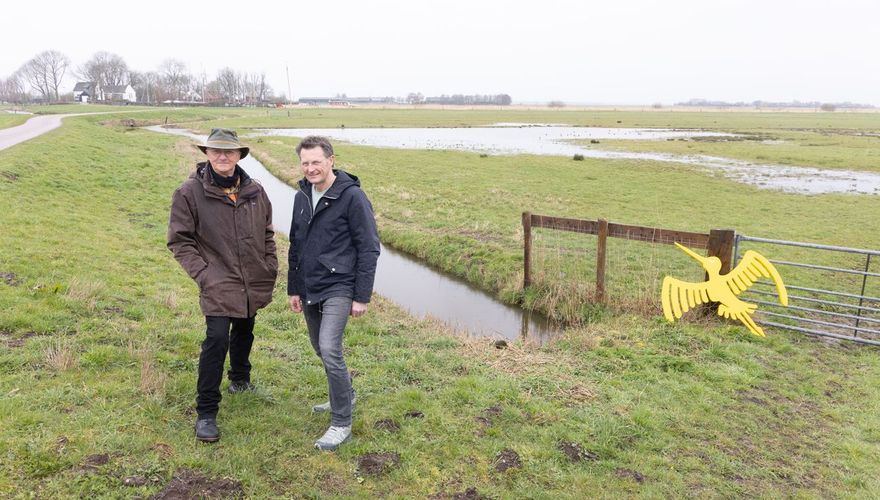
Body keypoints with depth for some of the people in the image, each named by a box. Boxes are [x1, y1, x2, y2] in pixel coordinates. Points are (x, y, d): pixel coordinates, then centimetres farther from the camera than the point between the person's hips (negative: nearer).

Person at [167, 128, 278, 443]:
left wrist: (271, 269, 6)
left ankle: (240, 379, 50)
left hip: (254, 284, 5)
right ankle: (206, 413, 1)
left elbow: (267, 233, 12)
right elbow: (179, 240, -7)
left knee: (244, 333, 23)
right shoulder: (190, 193, -10)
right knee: (217, 339, -14)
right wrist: (203, 273, -14)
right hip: (218, 286, -5)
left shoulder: (254, 191, 2)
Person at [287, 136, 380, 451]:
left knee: (330, 349, -17)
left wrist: (362, 296, -14)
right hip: (309, 290, 7)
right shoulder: (302, 197, 9)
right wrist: (293, 289, 16)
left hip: (338, 288, -7)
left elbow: (369, 249, -12)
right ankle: (345, 396, 41)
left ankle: (341, 423, -2)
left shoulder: (352, 196, -13)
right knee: (321, 349, 17)